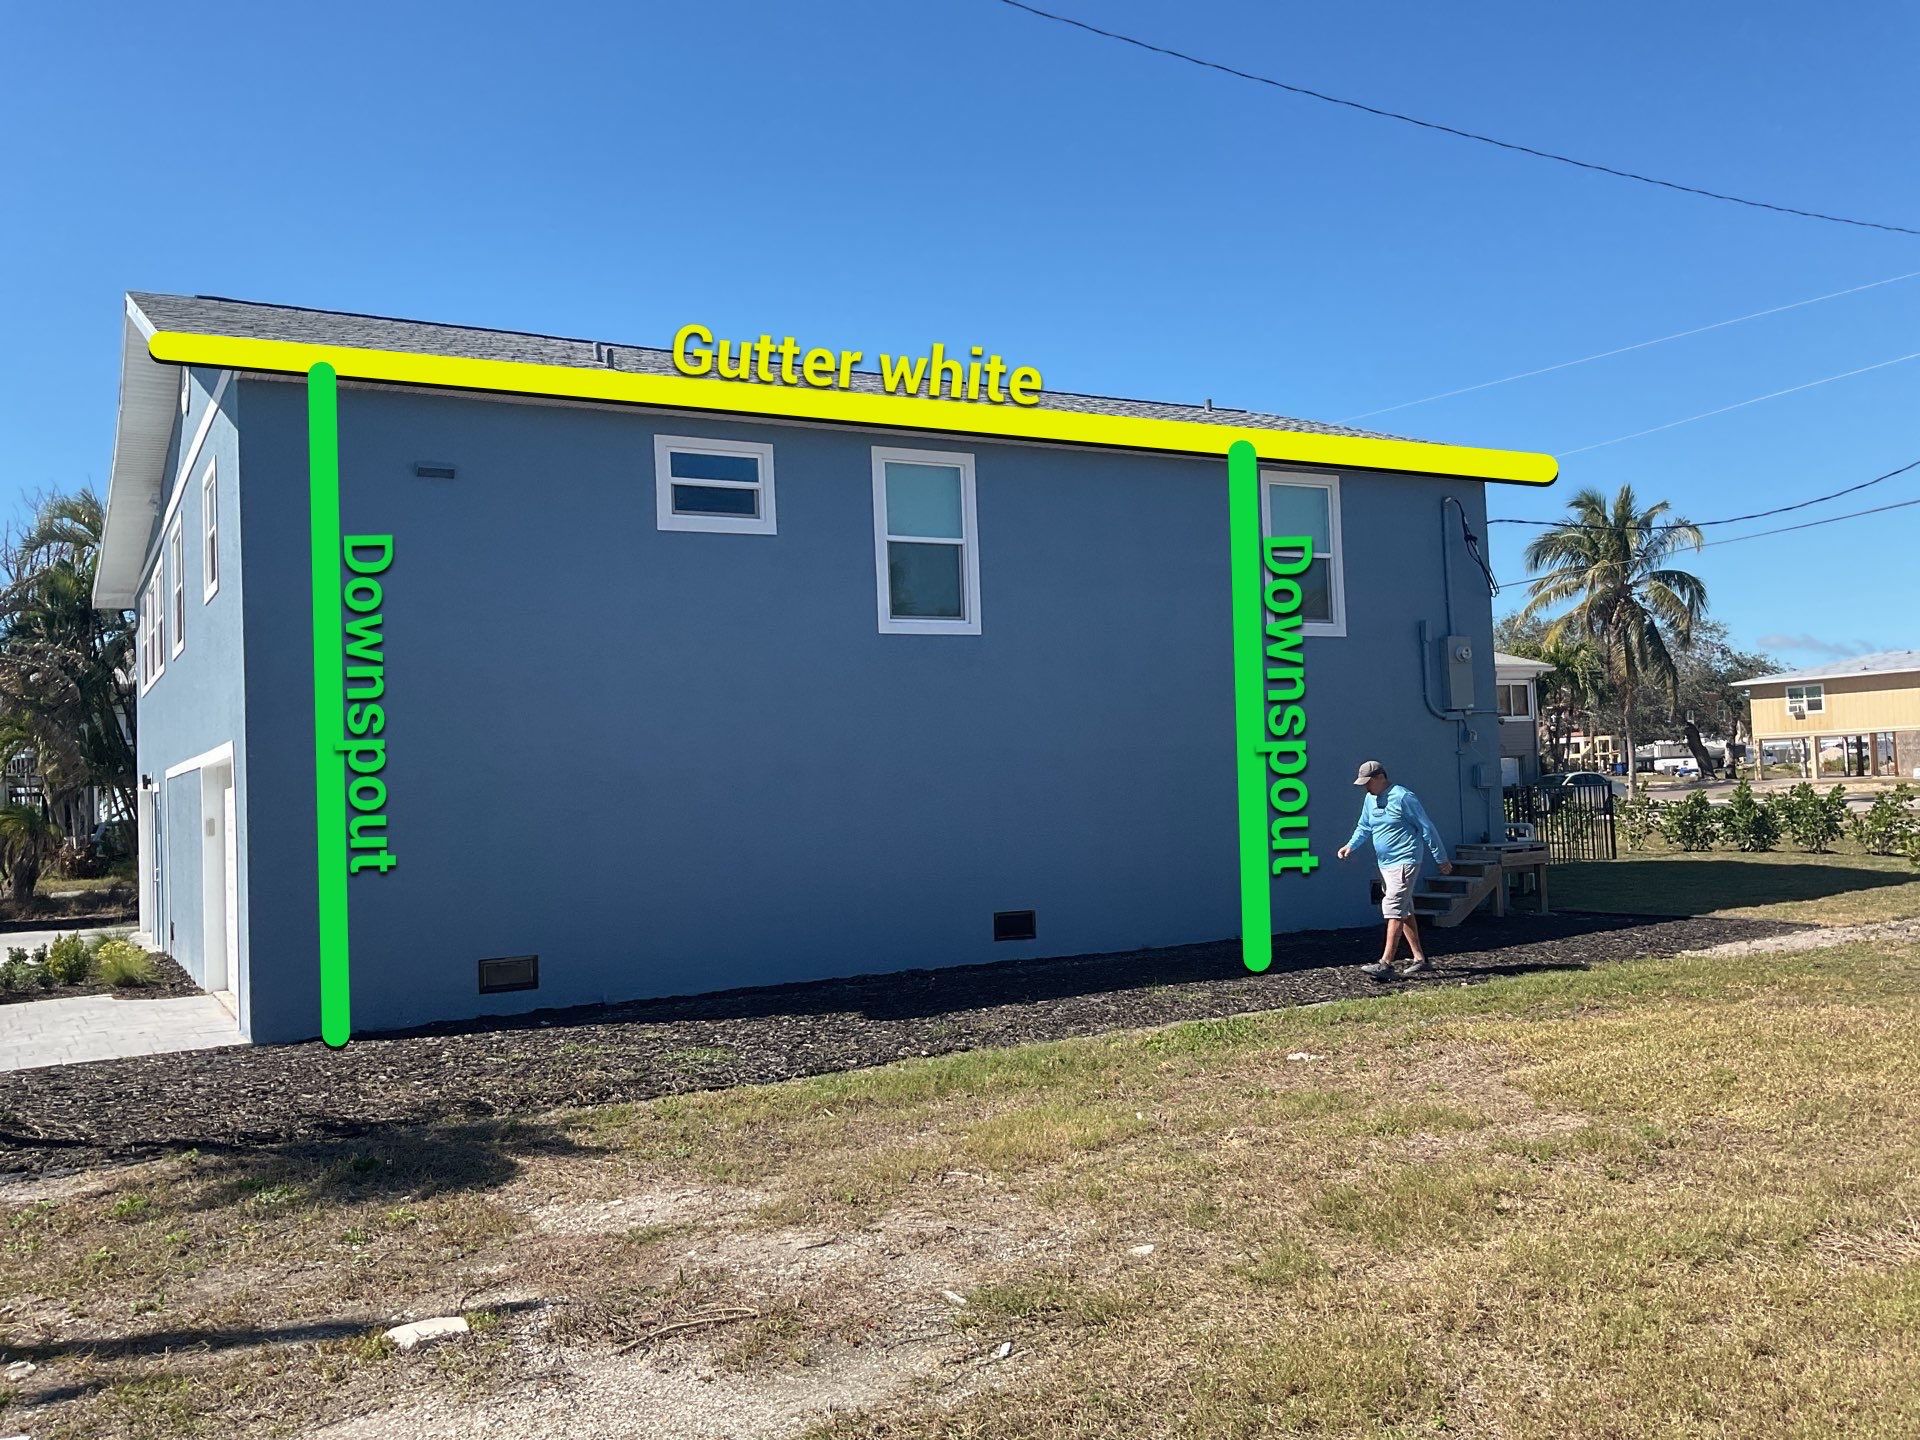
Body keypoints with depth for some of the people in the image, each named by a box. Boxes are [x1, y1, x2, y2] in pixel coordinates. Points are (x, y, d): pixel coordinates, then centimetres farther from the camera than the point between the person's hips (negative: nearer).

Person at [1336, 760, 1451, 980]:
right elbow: (1364, 827, 22)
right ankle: (1419, 958, 23)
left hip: (1404, 862, -9)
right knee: (1404, 911, 14)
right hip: (1384, 863, 9)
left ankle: (1386, 964, -20)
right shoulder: (1370, 799, 11)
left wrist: (1442, 859, -5)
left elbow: (1427, 828, -9)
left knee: (1393, 909, -15)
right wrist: (1351, 845, 2)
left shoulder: (1403, 797, -14)